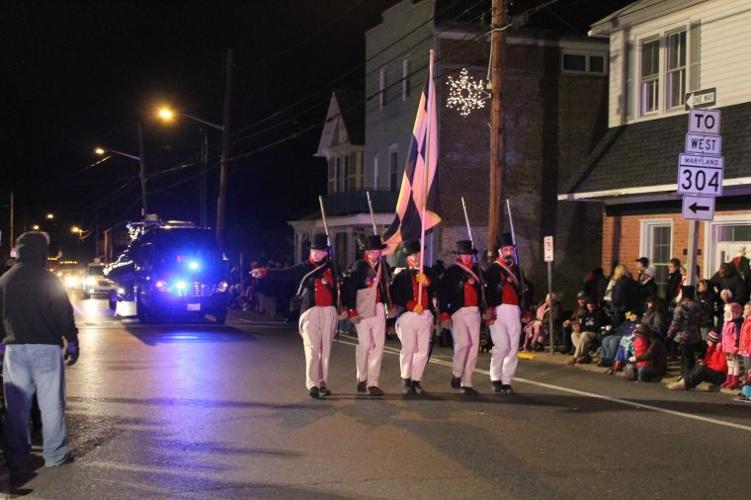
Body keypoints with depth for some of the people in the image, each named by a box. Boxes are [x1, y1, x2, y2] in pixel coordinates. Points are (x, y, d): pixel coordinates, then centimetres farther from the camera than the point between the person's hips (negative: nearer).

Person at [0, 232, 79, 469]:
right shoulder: (48, 280, -8)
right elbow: (64, 315, -9)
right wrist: (72, 344, 0)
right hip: (46, 348, -4)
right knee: (51, 403, 2)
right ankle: (55, 455, 5)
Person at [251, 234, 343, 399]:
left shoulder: (330, 267, 10)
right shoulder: (303, 268, 2)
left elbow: (337, 287, 14)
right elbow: (283, 274, -11)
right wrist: (264, 273, -26)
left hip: (329, 311, 3)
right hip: (310, 311, -3)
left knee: (325, 349, 7)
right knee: (312, 349, -11)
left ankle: (323, 383, 16)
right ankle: (312, 385, -12)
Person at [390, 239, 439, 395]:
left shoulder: (428, 273, 11)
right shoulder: (402, 276, 0)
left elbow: (438, 290, 0)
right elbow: (395, 296, -7)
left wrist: (428, 282, -17)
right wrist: (410, 305, -15)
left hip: (426, 316, 4)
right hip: (408, 316, -3)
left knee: (423, 351, 4)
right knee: (408, 349, -5)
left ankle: (416, 381, 14)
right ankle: (405, 381, 10)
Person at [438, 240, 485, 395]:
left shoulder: (477, 271, 12)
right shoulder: (451, 272, 1)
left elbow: (483, 291, 16)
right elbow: (443, 294, -3)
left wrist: (484, 311, 10)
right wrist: (444, 314, -11)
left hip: (475, 312, 4)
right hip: (458, 312, -4)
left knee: (474, 346, 2)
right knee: (463, 342, -18)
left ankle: (466, 383, 9)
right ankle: (457, 374, 5)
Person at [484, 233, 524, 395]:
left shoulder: (517, 269, 19)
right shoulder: (493, 269, 0)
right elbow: (488, 290, -8)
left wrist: (522, 311, 18)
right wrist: (490, 311, -16)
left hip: (514, 311, 6)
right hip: (498, 310, -6)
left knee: (513, 347, 1)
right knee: (501, 345, -13)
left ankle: (506, 381, 7)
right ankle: (495, 379, 2)